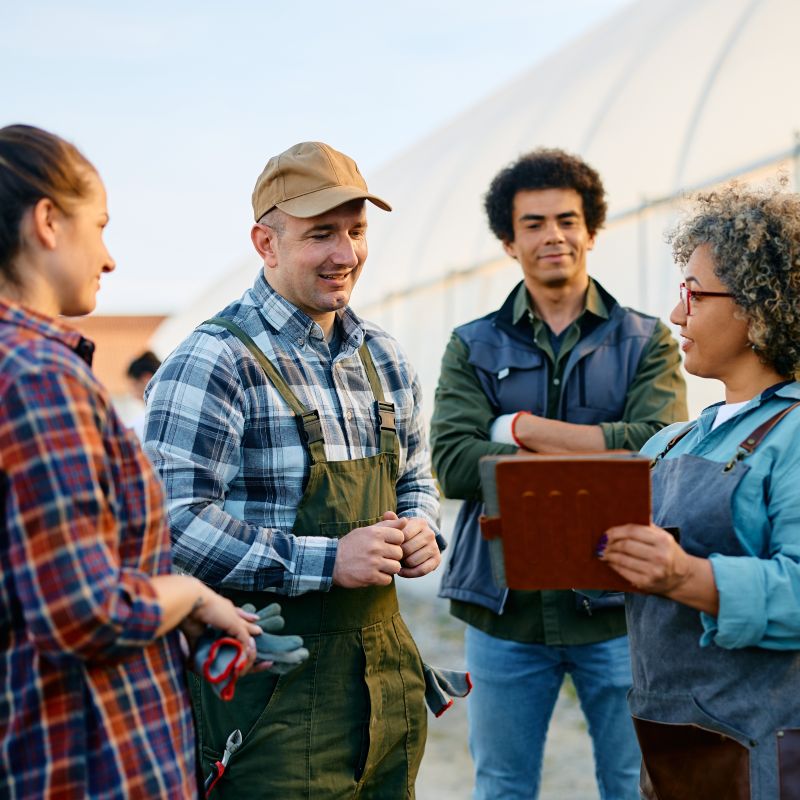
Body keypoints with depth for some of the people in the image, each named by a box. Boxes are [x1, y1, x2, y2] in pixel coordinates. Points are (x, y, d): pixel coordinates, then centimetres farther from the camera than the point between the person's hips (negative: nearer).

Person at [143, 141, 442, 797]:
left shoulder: (383, 358, 11)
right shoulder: (214, 362, -13)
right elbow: (172, 520, -20)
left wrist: (420, 530, -1)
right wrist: (326, 562, -22)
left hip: (386, 663, 7)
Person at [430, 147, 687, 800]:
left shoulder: (646, 342, 4)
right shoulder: (473, 348, 6)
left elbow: (657, 448, -14)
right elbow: (453, 464, -9)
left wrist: (520, 428, -10)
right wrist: (596, 454, -15)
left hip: (616, 600, -1)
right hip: (505, 606, 1)